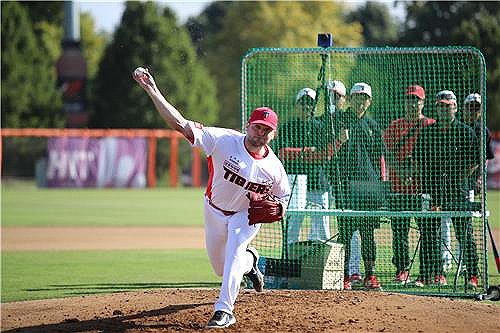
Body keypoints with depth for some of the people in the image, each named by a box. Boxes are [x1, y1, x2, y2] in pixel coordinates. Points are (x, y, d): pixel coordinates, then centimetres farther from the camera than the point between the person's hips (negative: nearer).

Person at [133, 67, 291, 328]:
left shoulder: (274, 168, -22)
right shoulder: (224, 141, -29)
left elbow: (283, 196, 0)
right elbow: (180, 124, -35)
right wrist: (152, 91, -45)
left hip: (246, 216, -2)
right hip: (215, 211, 2)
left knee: (234, 251, -29)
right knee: (221, 268, 15)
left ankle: (224, 310, -27)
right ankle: (249, 260, 50)